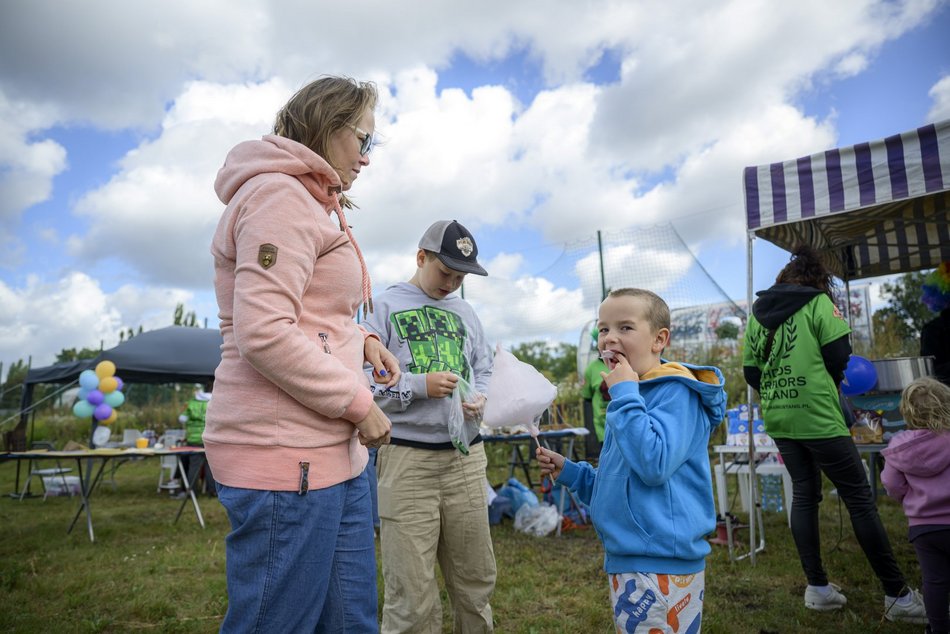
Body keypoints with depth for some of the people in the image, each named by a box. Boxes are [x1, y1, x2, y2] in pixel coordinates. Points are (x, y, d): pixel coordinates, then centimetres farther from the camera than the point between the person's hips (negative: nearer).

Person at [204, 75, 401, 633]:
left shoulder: (317, 207, 22)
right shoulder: (281, 196, -11)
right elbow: (264, 334, -21)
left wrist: (360, 339, 8)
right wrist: (359, 403, -13)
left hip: (336, 452, 10)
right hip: (288, 457, -10)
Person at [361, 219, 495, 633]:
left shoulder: (465, 311, 16)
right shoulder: (385, 306, 1)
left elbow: (484, 370, 19)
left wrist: (480, 397, -1)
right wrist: (419, 385, -15)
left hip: (467, 456, 5)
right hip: (407, 458, -4)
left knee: (475, 579, 13)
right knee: (411, 594, 1)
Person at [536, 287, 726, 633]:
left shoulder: (675, 391, -14)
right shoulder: (630, 396, 12)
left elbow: (654, 466, -28)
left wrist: (624, 395, -23)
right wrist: (568, 472, 7)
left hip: (660, 567, -9)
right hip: (625, 560, 9)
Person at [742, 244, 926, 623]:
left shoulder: (757, 312, 8)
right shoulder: (818, 303, -4)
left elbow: (751, 371, 7)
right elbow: (839, 357, -7)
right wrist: (826, 388, 11)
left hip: (779, 420, 5)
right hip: (819, 417, -5)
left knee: (804, 494, 14)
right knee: (859, 498, 3)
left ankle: (817, 588, 17)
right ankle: (897, 595, 10)